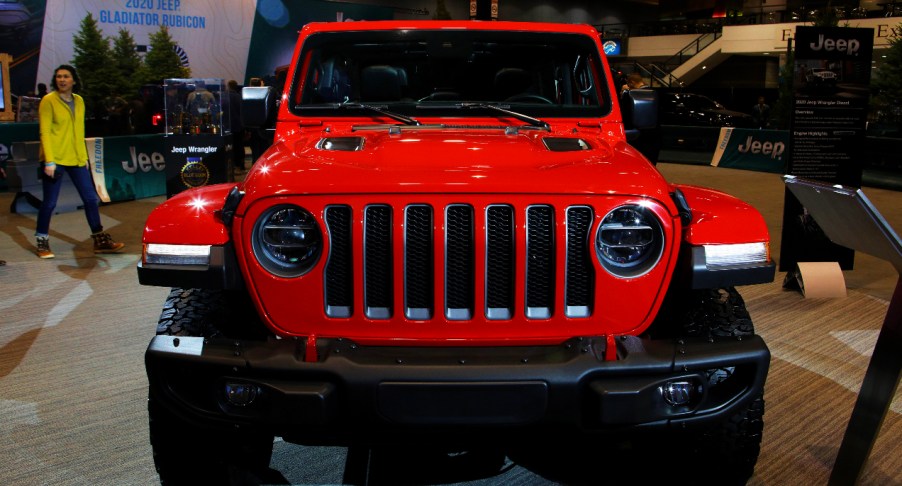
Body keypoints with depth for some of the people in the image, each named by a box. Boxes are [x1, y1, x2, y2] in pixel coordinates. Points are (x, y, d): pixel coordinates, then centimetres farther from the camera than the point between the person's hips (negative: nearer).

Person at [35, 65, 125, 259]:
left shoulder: (79, 101, 11)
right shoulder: (48, 101, -6)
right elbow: (45, 132, -10)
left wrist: (84, 156, 12)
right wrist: (49, 161, -16)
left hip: (76, 159, 6)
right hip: (55, 159, -5)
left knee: (91, 199, 6)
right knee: (49, 203, 2)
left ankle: (100, 240, 15)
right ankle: (42, 242, 18)